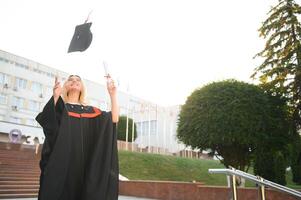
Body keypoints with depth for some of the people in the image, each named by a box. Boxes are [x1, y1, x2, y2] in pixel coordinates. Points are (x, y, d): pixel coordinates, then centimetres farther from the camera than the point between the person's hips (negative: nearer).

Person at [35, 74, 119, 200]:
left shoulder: (91, 111, 16)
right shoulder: (58, 106, 9)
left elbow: (114, 119, 3)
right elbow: (45, 119, -12)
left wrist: (112, 94, -4)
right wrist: (55, 96, -27)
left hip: (84, 162, 3)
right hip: (61, 160, -2)